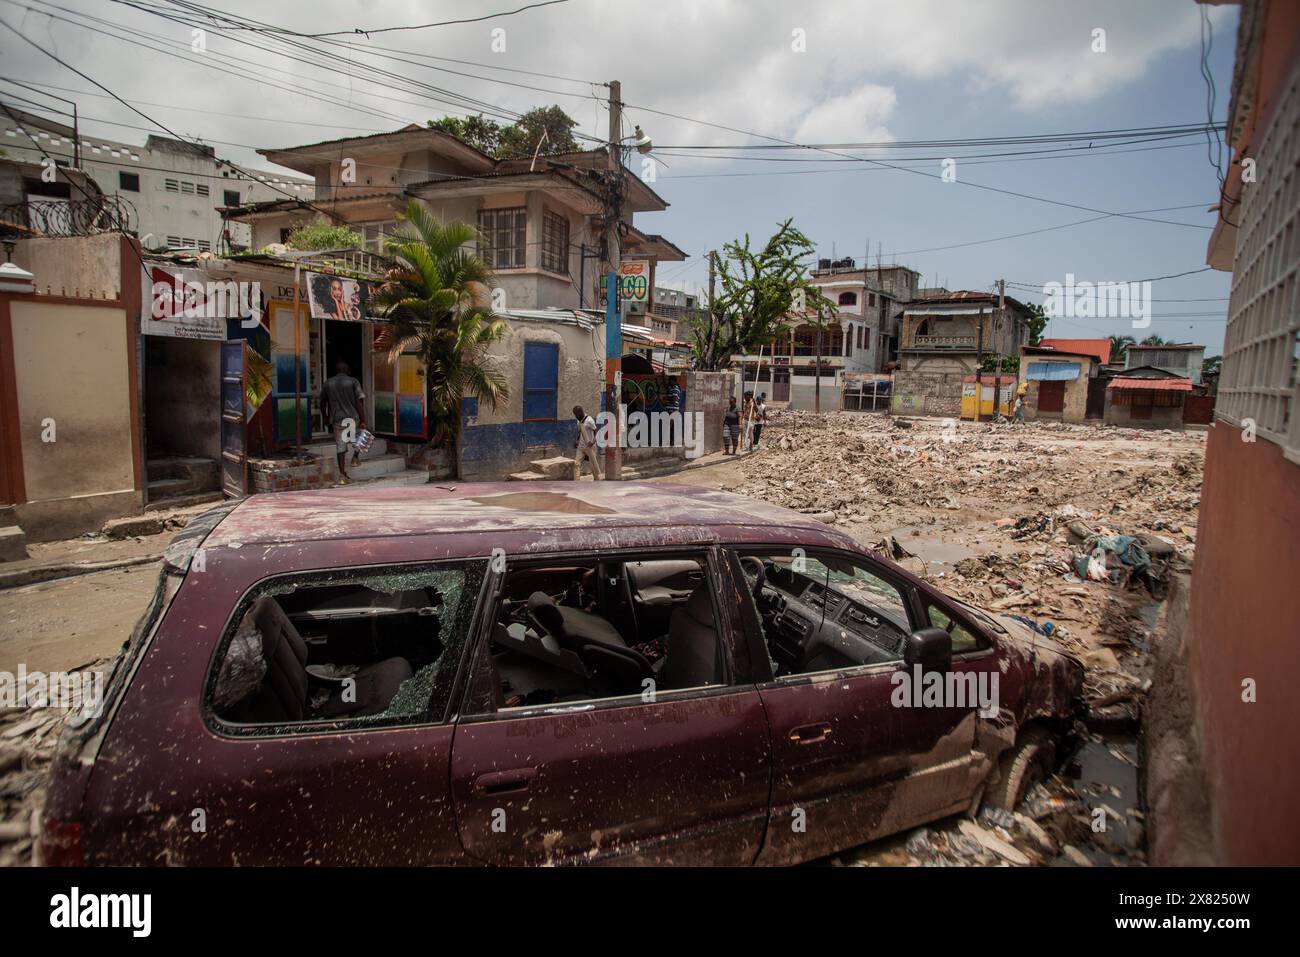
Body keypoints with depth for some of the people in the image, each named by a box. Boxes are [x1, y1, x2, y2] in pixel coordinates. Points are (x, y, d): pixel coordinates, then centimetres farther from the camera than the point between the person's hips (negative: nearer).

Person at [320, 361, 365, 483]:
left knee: (340, 447, 4)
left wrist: (326, 418, 24)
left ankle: (343, 474, 2)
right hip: (352, 417, -2)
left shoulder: (327, 383, 9)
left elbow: (322, 404, 11)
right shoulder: (353, 382, 0)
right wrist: (362, 420, -7)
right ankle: (356, 455, 12)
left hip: (337, 419, 2)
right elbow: (358, 402, -7)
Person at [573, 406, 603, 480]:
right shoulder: (579, 421, 10)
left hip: (590, 447, -7)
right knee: (576, 464, -3)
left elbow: (596, 432, -15)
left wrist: (593, 441, -30)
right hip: (581, 447, 7)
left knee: (594, 465, 1)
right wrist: (577, 441, 8)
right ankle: (575, 482, -4)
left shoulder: (589, 420, -14)